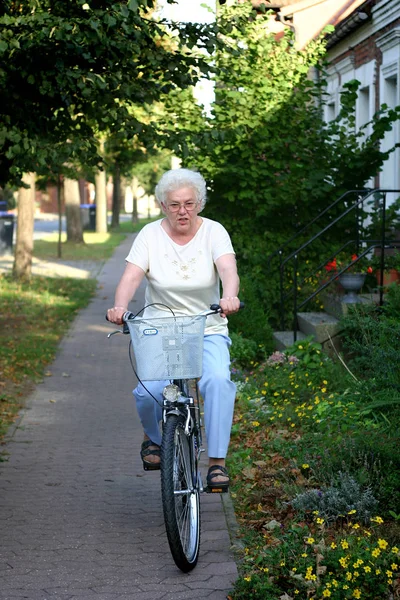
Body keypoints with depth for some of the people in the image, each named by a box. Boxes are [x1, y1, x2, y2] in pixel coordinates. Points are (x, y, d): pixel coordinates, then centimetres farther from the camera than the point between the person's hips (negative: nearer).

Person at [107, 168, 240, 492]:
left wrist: (229, 297, -44)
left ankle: (217, 462, -18)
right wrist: (120, 306, -35)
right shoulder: (150, 234, -2)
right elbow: (131, 276, -13)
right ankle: (152, 438, 15)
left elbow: (228, 269, -21)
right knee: (148, 391, -21)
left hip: (208, 331, 0)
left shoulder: (214, 232, -3)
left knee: (218, 380, -29)